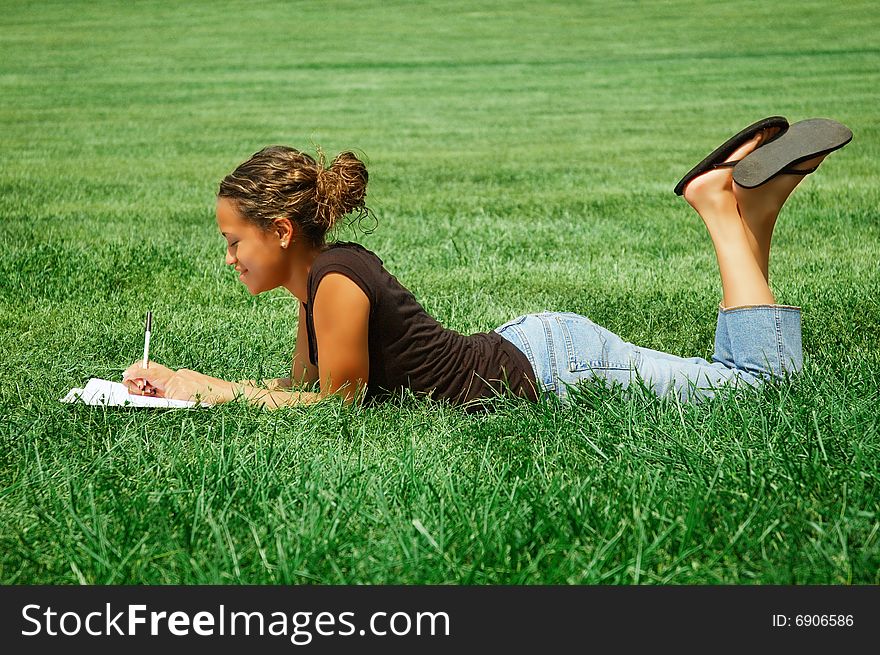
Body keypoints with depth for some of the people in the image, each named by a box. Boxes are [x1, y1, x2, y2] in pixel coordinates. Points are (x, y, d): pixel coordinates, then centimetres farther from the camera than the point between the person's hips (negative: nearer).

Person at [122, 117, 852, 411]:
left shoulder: (338, 281, -22)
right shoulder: (321, 274, 5)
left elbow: (338, 404, -13)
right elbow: (297, 387, 17)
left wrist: (214, 393, -8)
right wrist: (183, 379, 10)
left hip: (552, 368, -8)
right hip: (528, 349, 8)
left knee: (768, 379, -4)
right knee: (738, 380, 17)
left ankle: (727, 208, 3)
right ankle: (746, 203, 16)